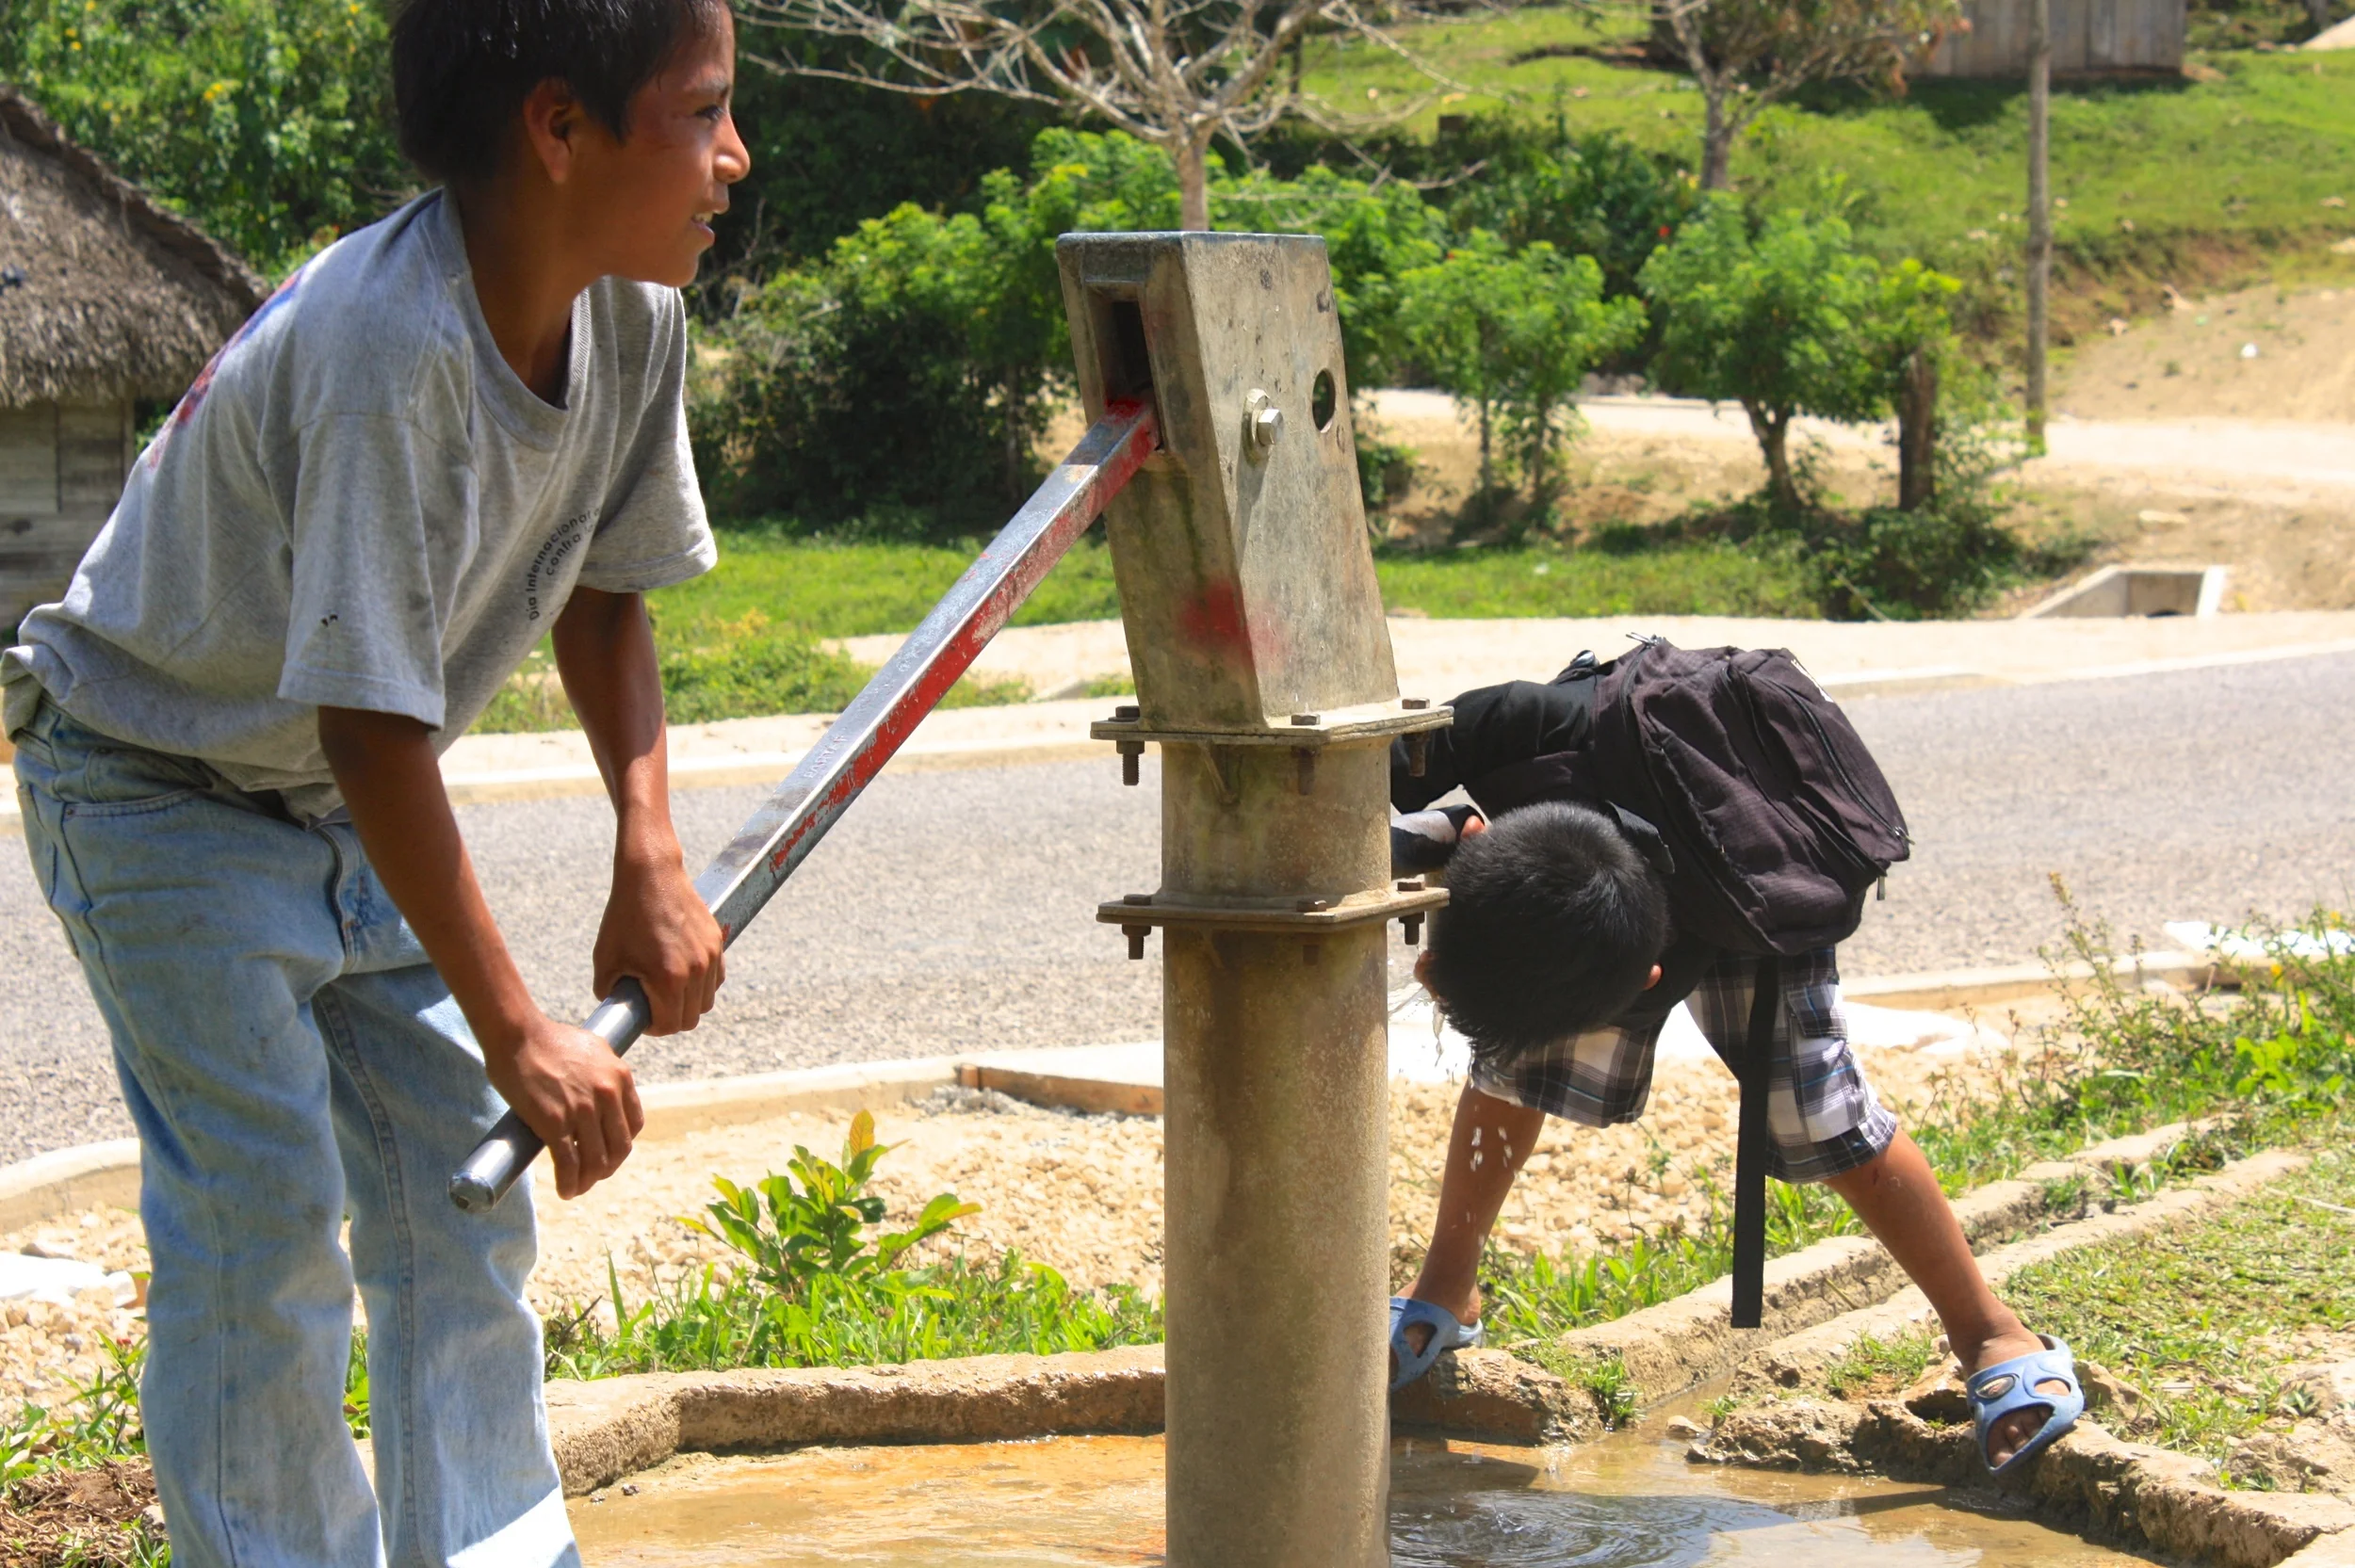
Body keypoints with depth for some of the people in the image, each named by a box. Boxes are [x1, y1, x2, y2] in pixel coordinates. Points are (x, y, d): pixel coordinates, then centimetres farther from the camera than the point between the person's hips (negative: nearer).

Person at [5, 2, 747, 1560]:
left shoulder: (633, 314, -11)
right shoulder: (386, 348, -36)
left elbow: (604, 593, 4)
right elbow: (373, 725, -35)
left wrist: (652, 860, -9)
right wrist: (518, 1031, -33)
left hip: (352, 809, 8)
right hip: (162, 790, -8)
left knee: (463, 1192, 7)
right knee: (264, 1220, -11)